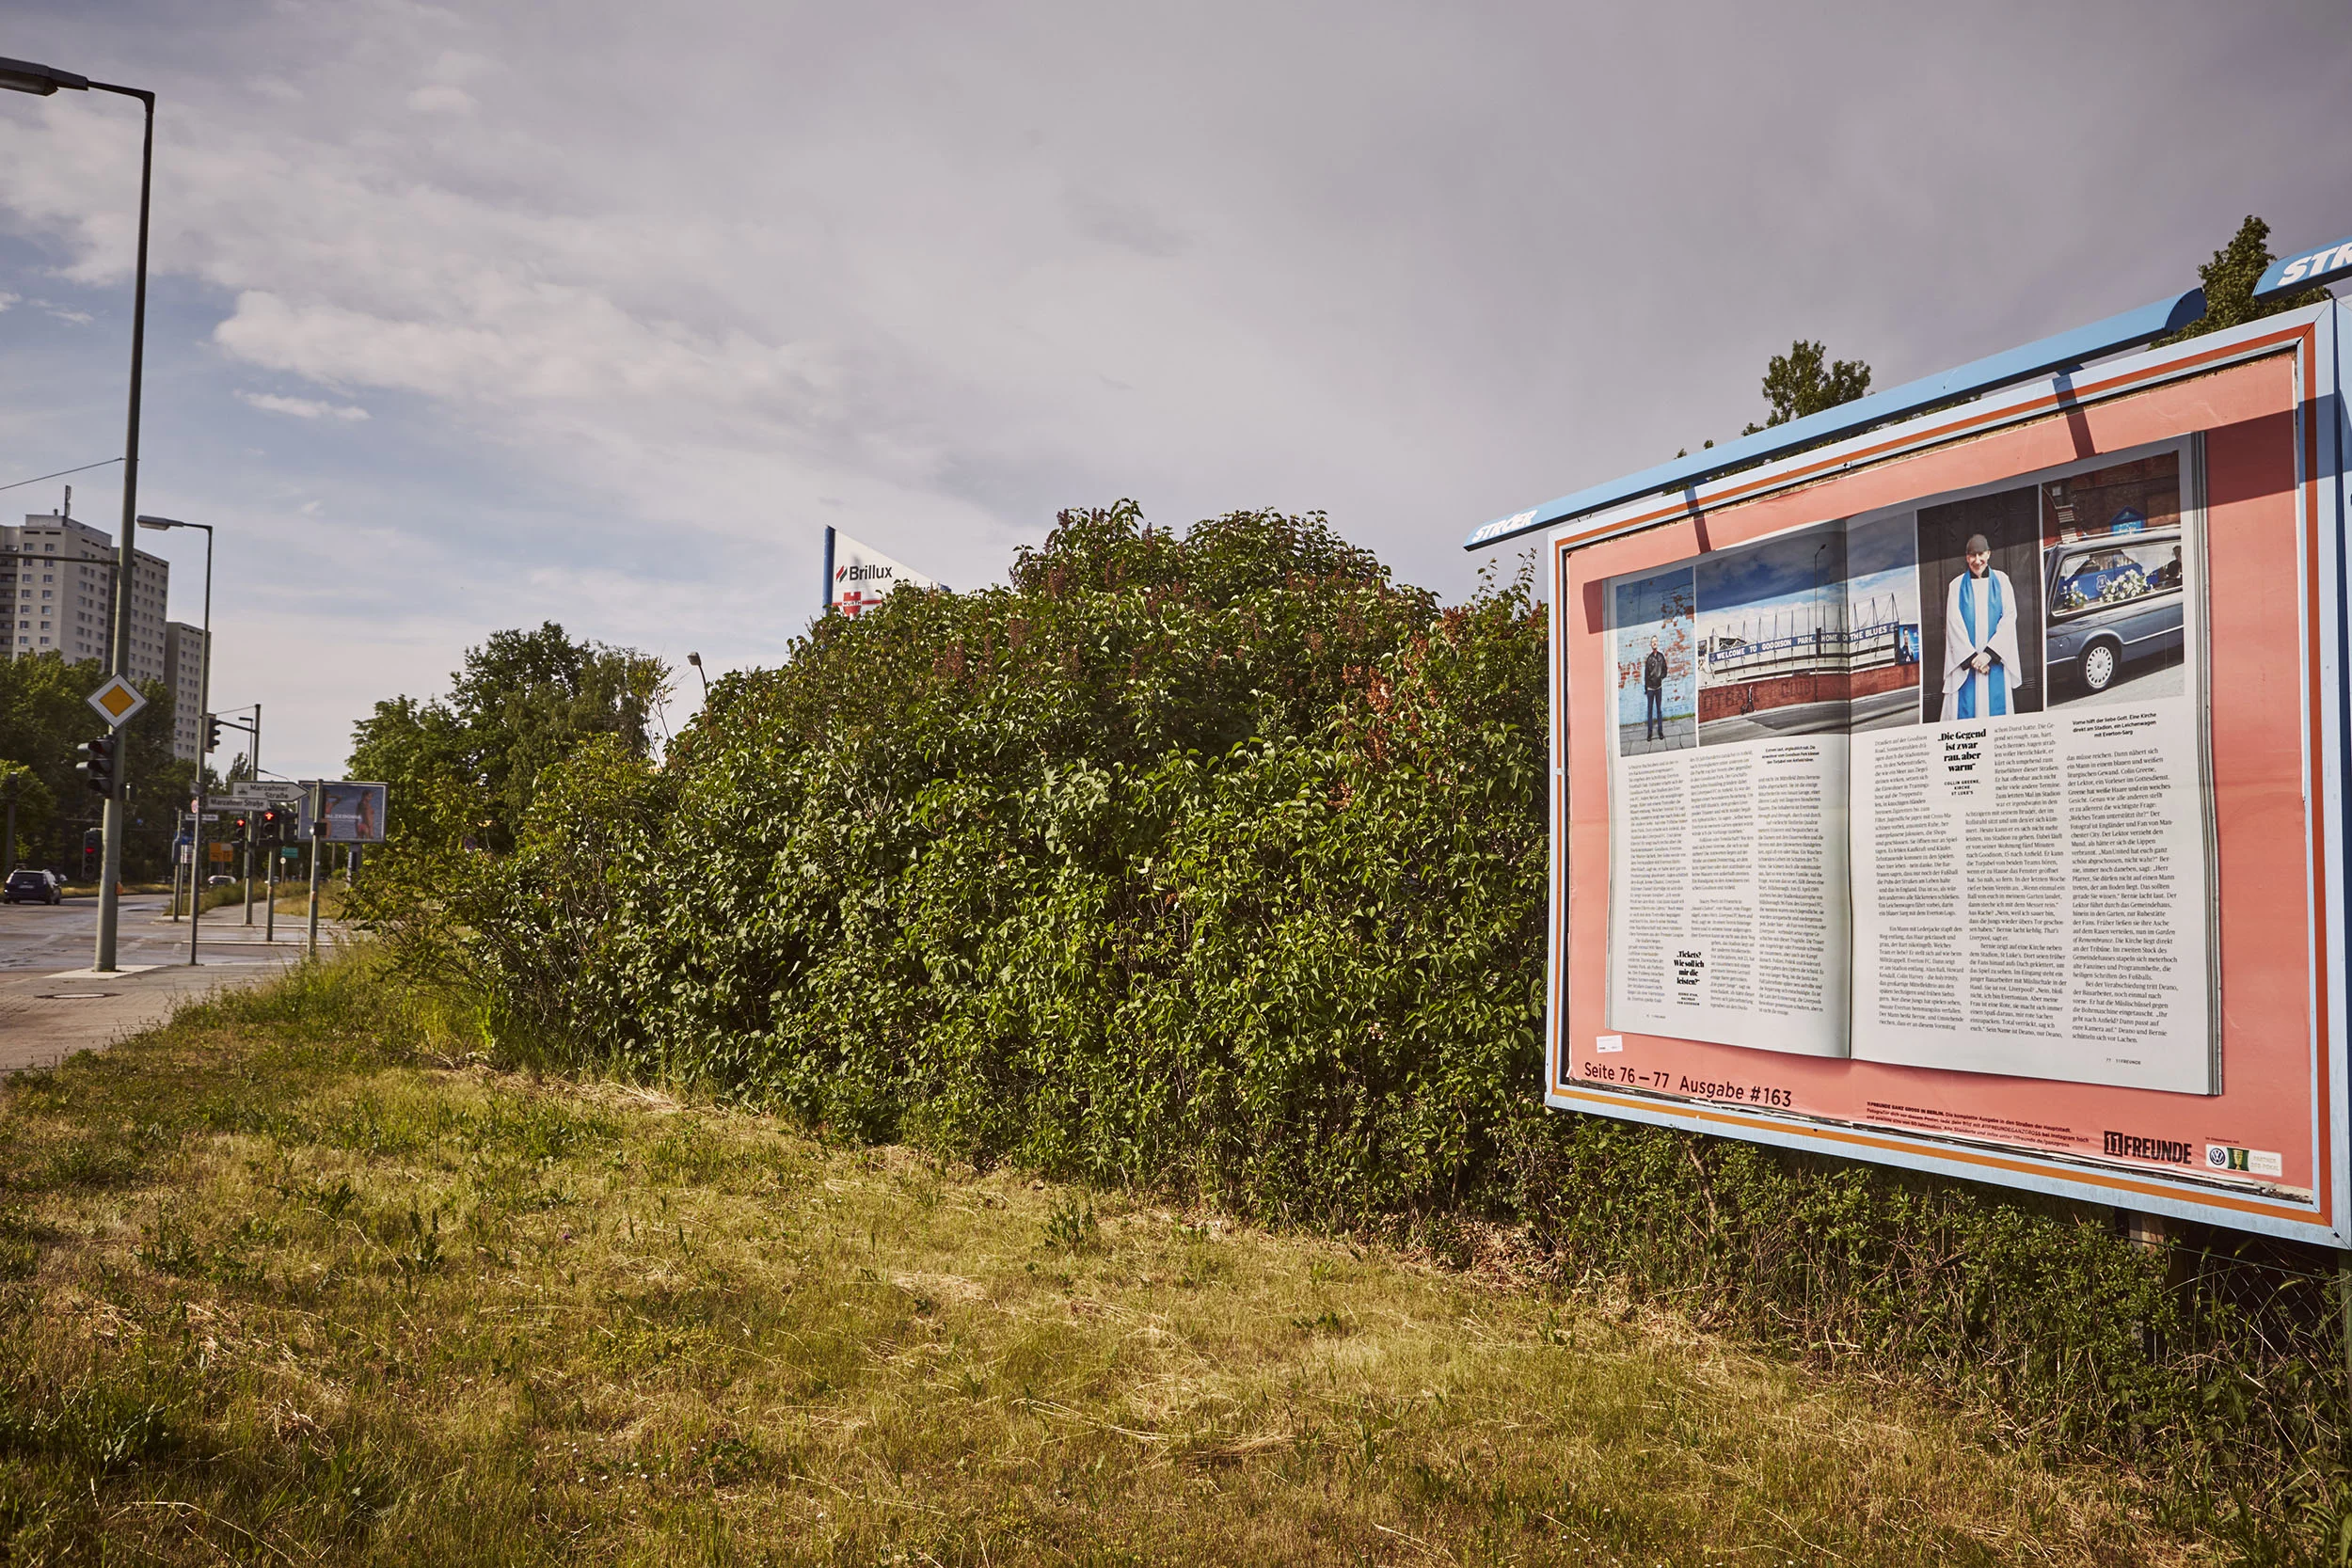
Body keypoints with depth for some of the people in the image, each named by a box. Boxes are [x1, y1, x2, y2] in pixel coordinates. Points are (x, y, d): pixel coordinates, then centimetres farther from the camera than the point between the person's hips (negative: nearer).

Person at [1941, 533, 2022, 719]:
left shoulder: (2001, 581, 8)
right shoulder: (1957, 585, 7)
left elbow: (2009, 618, 0)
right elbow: (1954, 624, -1)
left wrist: (1989, 654, -11)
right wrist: (1971, 657, -11)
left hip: (1995, 660, 1)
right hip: (1965, 662, -1)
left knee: (1996, 712, -2)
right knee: (1965, 712, -6)